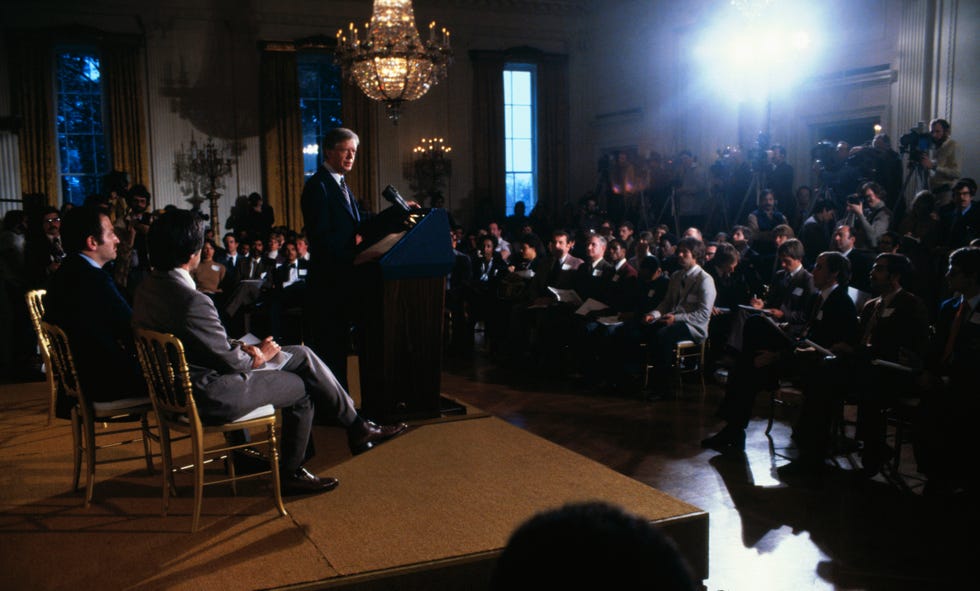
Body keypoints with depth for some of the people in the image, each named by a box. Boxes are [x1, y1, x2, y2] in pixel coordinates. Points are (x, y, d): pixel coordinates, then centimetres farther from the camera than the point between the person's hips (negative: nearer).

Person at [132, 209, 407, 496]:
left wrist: (242, 348, 0)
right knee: (303, 387, 8)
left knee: (302, 355, 10)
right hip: (212, 397, -9)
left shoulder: (147, 288, 1)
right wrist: (257, 355, 1)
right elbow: (231, 361, -19)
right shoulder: (193, 302, -30)